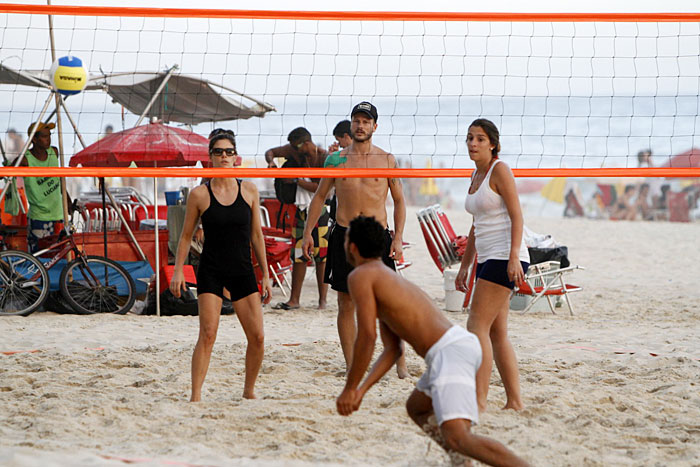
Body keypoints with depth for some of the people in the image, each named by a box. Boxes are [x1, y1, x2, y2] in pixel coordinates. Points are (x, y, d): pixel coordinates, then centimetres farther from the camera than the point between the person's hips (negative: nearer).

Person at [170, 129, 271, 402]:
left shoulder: (249, 190, 5)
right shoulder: (199, 195, -2)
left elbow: (256, 235, 10)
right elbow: (186, 236, 5)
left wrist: (265, 275, 10)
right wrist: (178, 271, -3)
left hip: (242, 271, 3)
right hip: (211, 270, -3)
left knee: (257, 337, -1)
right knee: (208, 334, -15)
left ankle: (249, 391, 18)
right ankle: (195, 396, -12)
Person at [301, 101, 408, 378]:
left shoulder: (387, 160, 6)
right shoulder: (337, 160, 8)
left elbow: (399, 201, 9)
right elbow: (319, 197, 15)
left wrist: (398, 238, -1)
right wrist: (308, 232, 8)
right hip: (344, 236, 1)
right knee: (346, 304, 2)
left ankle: (400, 362, 3)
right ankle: (351, 365, 8)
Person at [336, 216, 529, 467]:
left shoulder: (360, 276, 0)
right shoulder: (389, 277, 29)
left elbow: (367, 336, -9)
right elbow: (392, 350, 24)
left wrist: (349, 390, -1)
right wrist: (362, 389, 15)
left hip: (450, 350, -10)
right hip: (462, 341, 10)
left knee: (457, 438, -23)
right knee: (416, 409, 33)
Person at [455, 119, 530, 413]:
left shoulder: (499, 170, -7)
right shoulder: (476, 175, 18)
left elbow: (516, 215, -14)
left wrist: (514, 257, -24)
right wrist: (464, 265, 22)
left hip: (505, 257, -9)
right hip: (487, 259, 9)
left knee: (477, 325, -14)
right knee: (497, 333, 8)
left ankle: (479, 400, -17)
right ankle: (514, 402, 11)